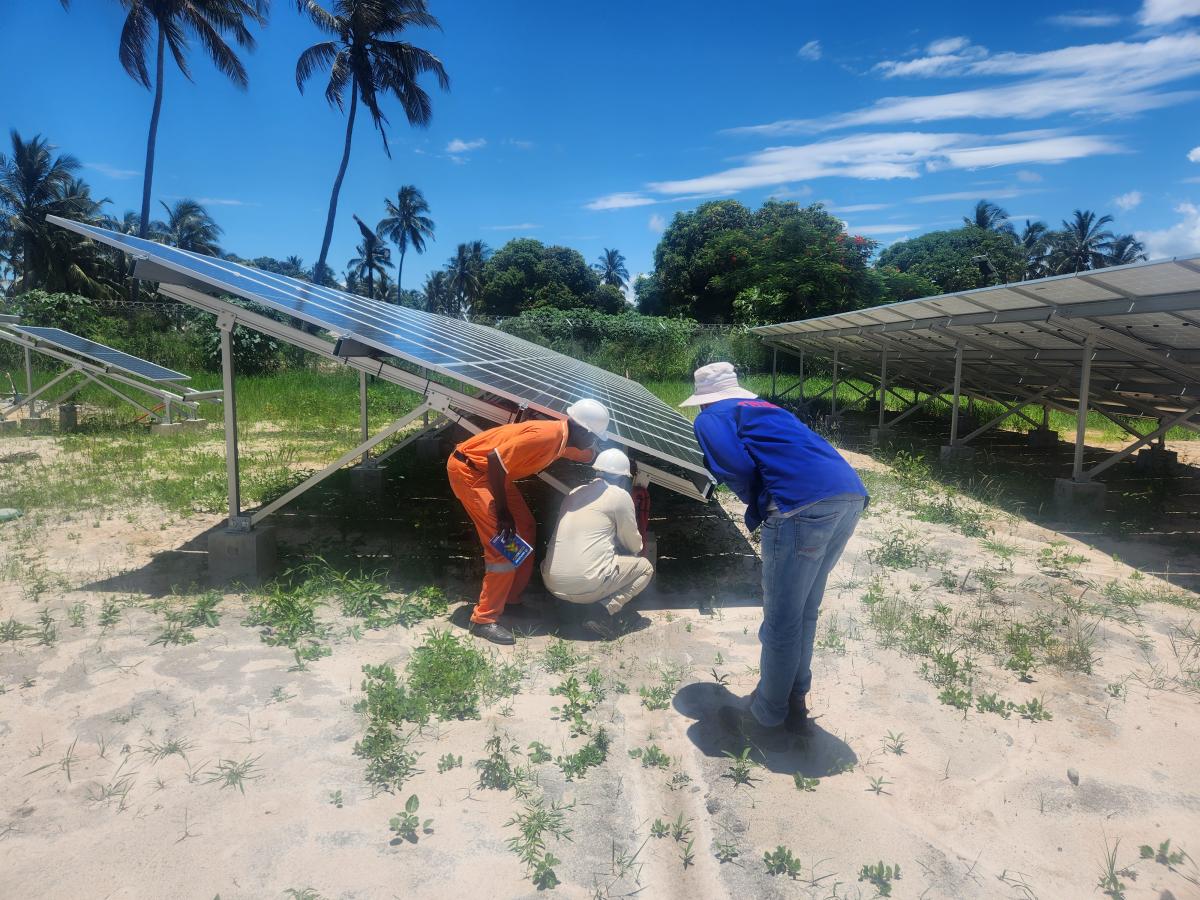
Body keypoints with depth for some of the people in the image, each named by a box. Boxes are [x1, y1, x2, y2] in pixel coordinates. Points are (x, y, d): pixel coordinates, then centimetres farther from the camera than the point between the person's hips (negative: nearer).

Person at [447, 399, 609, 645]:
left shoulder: (564, 439, 1)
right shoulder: (547, 435, -28)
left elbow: (589, 456, 25)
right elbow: (495, 459, -30)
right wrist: (502, 511, -23)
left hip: (490, 471, 10)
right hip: (468, 469, -10)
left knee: (525, 528, 12)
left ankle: (511, 598, 24)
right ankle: (484, 619, -4)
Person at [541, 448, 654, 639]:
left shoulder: (575, 492, 16)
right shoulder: (620, 496, -2)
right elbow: (635, 545, 9)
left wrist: (616, 544, 38)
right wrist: (636, 548, 32)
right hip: (586, 586, -7)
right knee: (645, 567, 14)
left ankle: (606, 609, 13)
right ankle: (605, 610, -5)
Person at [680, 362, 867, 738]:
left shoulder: (711, 418, 11)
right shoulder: (764, 408, 33)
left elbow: (736, 468, -6)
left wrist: (754, 504, 12)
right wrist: (760, 509, 25)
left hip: (805, 504, -8)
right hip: (851, 495, 8)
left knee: (781, 621, 7)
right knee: (805, 613, 21)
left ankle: (765, 717, 22)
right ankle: (795, 703, 35)